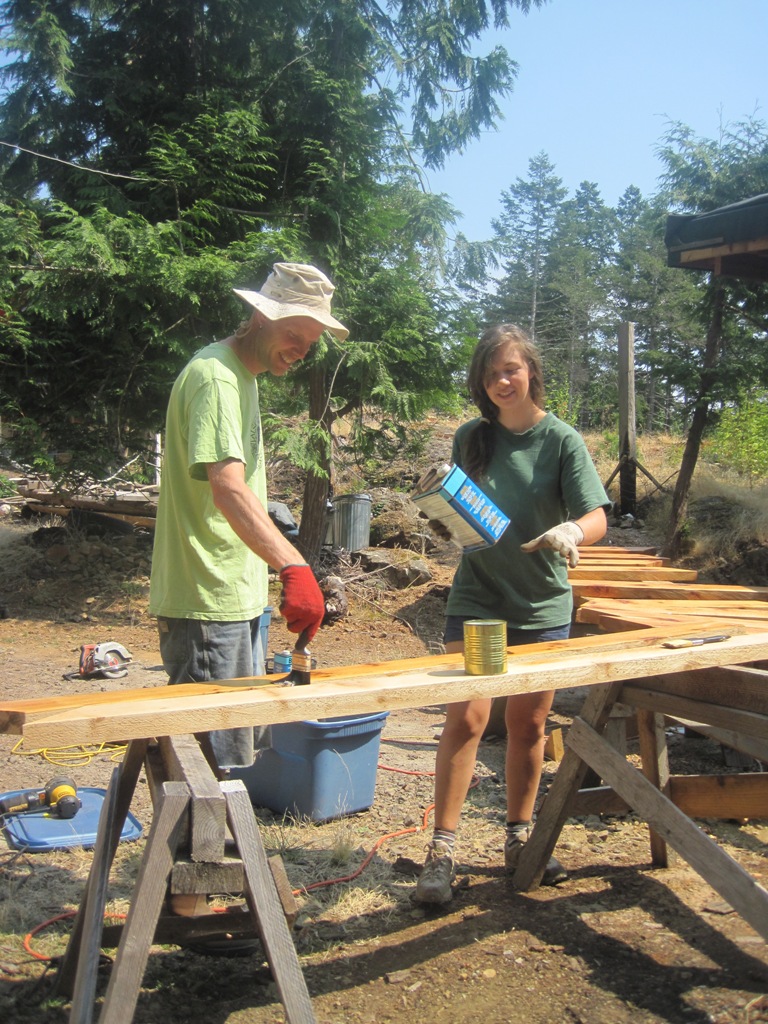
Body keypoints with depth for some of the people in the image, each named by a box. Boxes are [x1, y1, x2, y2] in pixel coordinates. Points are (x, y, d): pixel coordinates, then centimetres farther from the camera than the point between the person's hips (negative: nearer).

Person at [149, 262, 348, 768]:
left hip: (240, 597, 10)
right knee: (215, 755, -3)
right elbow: (228, 489, -32)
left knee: (242, 743, 20)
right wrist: (294, 566, -43)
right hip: (209, 603, -10)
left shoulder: (243, 373, 15)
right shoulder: (216, 375, -17)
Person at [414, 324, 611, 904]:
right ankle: (443, 849, 0)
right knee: (466, 717, -9)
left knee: (528, 724, 11)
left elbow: (597, 517, -13)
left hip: (542, 603, 0)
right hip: (477, 598, 0)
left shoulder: (562, 440, -4)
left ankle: (521, 839, 29)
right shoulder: (471, 438, 3)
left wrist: (571, 531, -35)